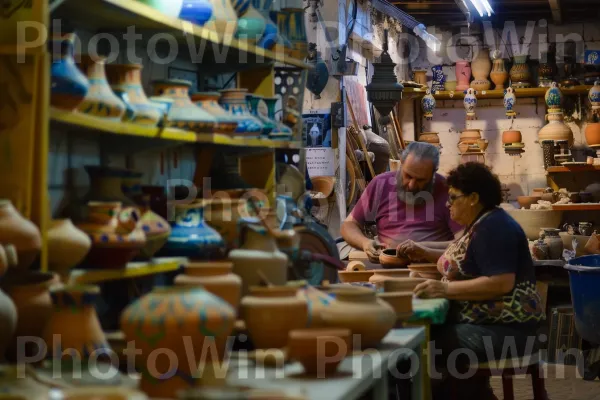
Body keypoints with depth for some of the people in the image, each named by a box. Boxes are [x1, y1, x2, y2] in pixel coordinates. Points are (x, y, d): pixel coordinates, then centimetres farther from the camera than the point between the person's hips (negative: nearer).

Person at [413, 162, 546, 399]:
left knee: (431, 352, -24)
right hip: (485, 320, 11)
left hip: (505, 328, -11)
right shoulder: (480, 224, 15)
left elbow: (502, 283, -25)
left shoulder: (493, 227, -16)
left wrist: (445, 289, -25)